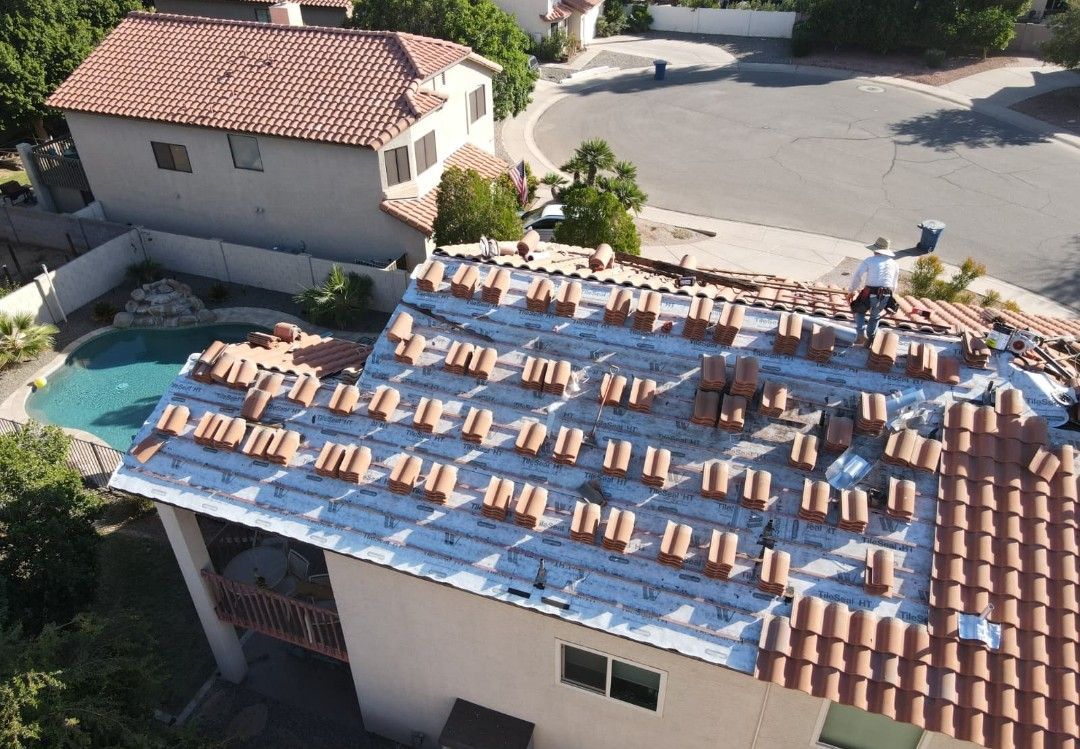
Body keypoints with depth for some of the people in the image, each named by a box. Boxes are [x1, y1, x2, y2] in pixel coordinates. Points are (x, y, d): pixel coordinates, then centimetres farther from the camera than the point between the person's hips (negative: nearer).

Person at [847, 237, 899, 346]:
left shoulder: (869, 260, 2)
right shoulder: (894, 264, 15)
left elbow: (857, 276, -3)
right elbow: (894, 284, 20)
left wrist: (851, 291, 7)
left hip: (870, 293, -3)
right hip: (886, 295, 3)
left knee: (860, 312, 20)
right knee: (875, 316, 24)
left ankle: (861, 334, 2)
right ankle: (869, 339, 29)